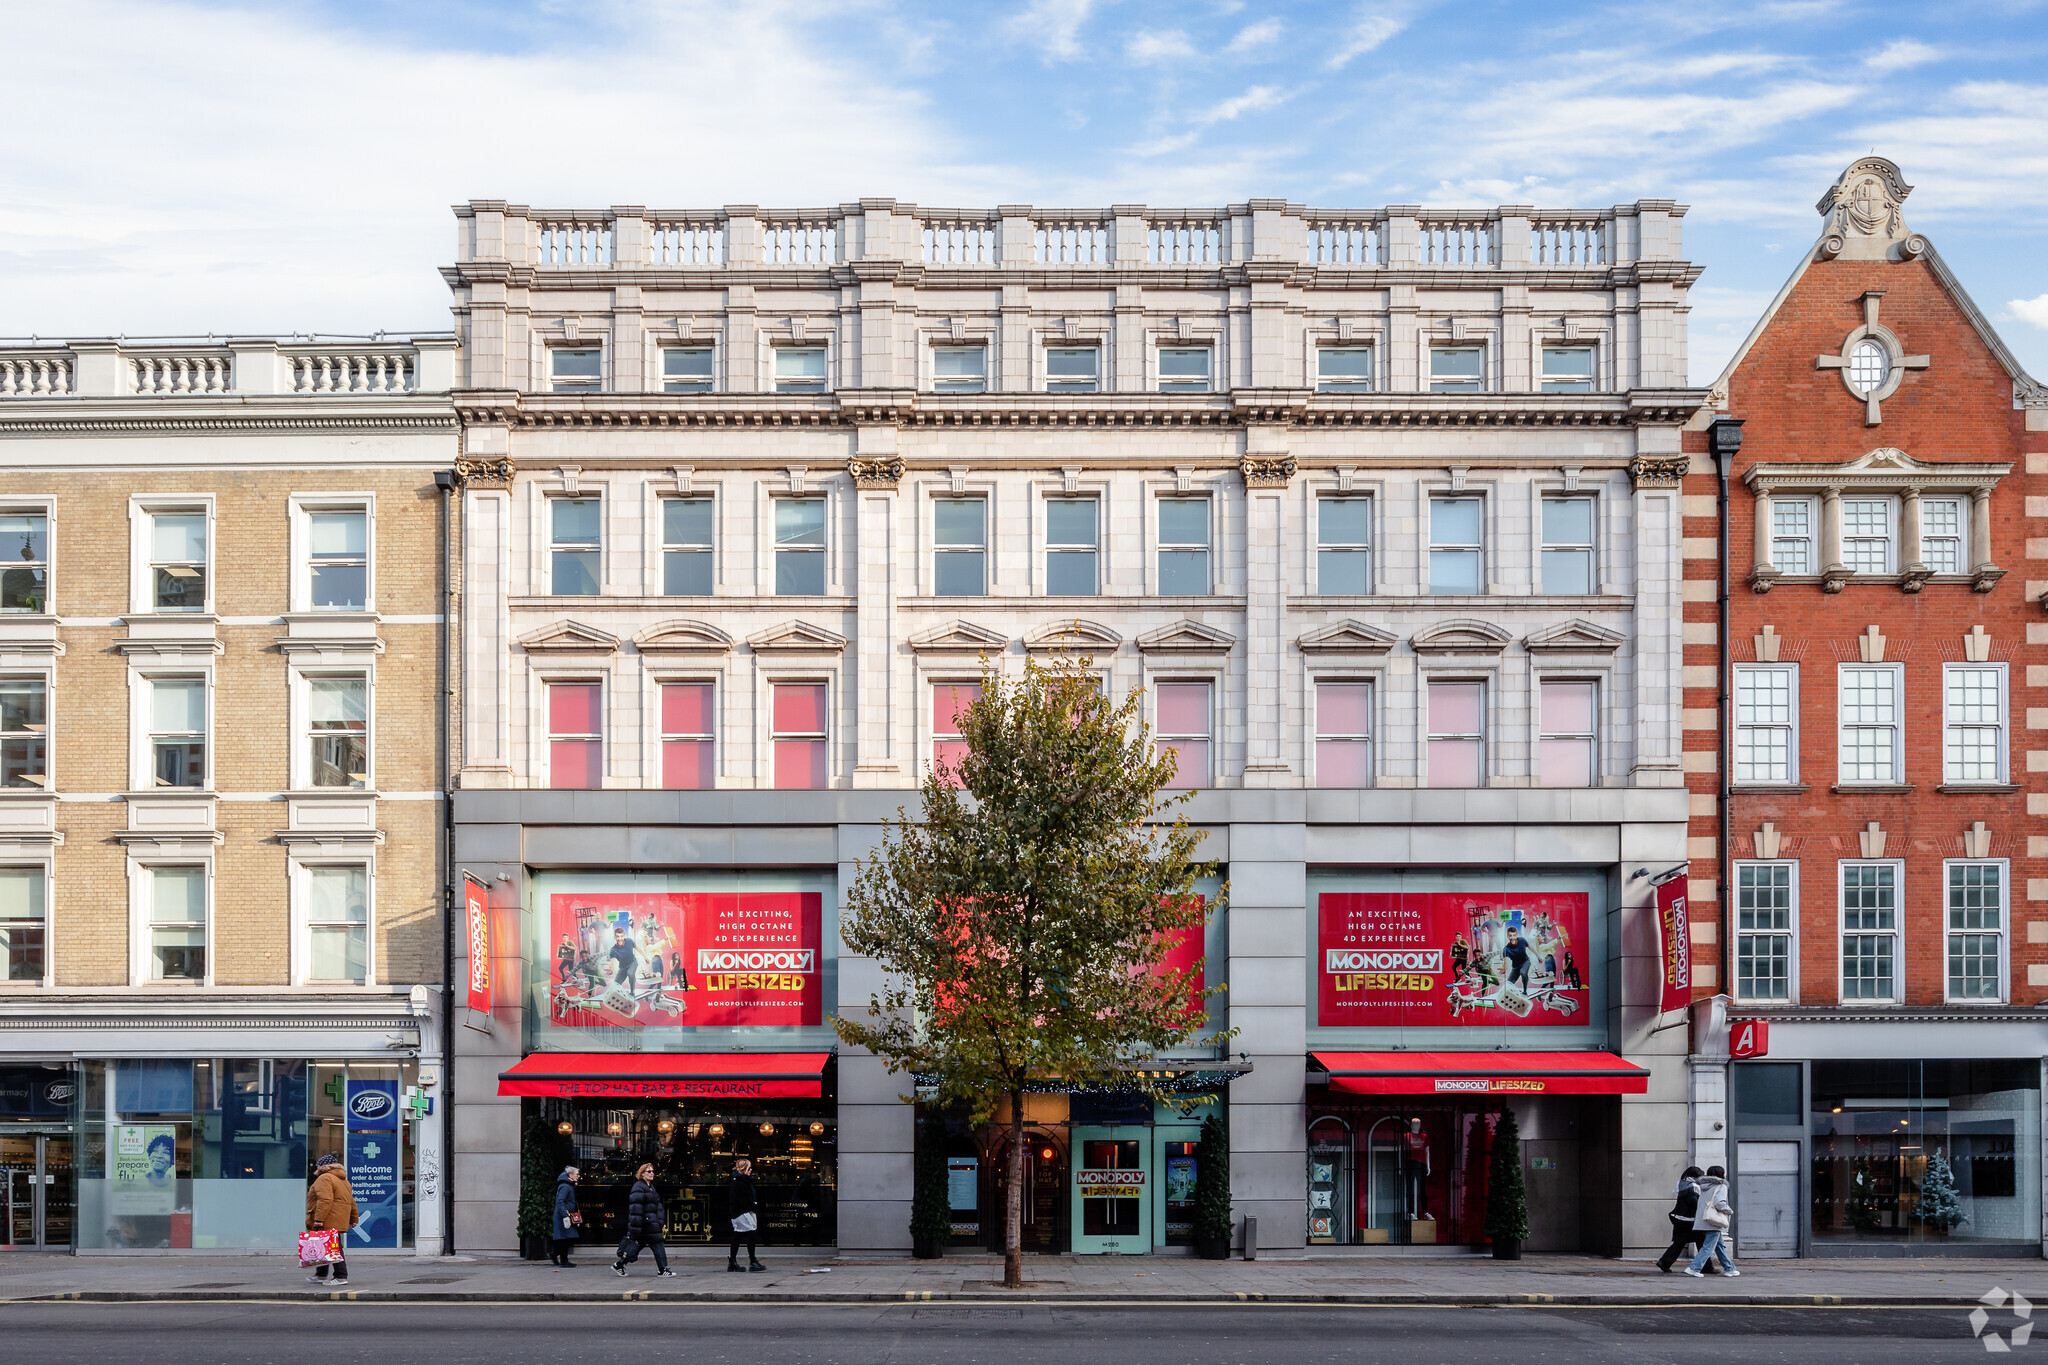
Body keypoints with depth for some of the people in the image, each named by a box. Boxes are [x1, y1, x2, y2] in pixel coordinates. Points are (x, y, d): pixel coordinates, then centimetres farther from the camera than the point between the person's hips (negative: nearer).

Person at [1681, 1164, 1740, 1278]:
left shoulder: (1704, 1187, 15)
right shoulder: (1721, 1186, -6)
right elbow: (1720, 1203, -17)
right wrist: (1730, 1211, -2)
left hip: (1702, 1221, 8)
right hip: (1713, 1222, -8)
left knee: (1720, 1246, 18)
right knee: (1708, 1247, -8)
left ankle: (1729, 1269, 26)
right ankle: (1694, 1268, -17)